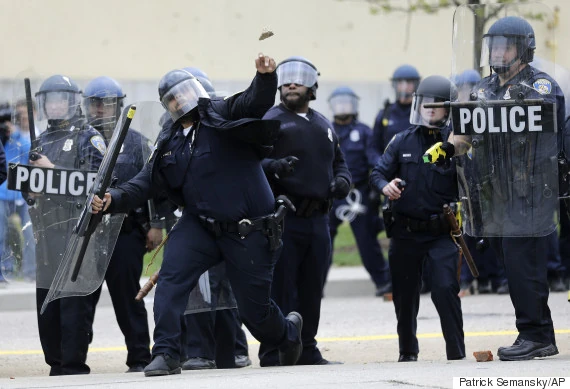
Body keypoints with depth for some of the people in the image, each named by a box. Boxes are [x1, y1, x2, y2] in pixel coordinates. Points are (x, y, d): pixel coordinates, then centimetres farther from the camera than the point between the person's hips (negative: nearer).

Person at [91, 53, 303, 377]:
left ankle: (288, 332, 40)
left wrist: (265, 77, -44)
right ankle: (166, 355, -17)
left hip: (250, 229, -5)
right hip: (201, 225, 5)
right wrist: (114, 200, -7)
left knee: (255, 310, 5)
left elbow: (257, 102, -23)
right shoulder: (170, 141, 11)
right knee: (172, 275, -21)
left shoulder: (224, 114, -6)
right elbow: (148, 182, 9)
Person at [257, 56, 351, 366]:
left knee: (312, 290, 10)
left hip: (317, 220, 6)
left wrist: (342, 181, 3)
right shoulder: (272, 120, -1)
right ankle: (273, 352, -5)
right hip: (283, 220, -6)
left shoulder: (323, 125, 19)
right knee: (280, 287, -8)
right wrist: (274, 166, -33)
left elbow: (339, 163, 25)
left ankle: (306, 349, 19)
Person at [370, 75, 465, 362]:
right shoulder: (402, 142, 6)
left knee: (445, 289, -17)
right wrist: (385, 186, -16)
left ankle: (456, 352, -8)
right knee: (405, 295, 11)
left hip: (442, 233, -3)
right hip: (405, 232, 3)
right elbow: (378, 173, 5)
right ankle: (408, 351, 31)